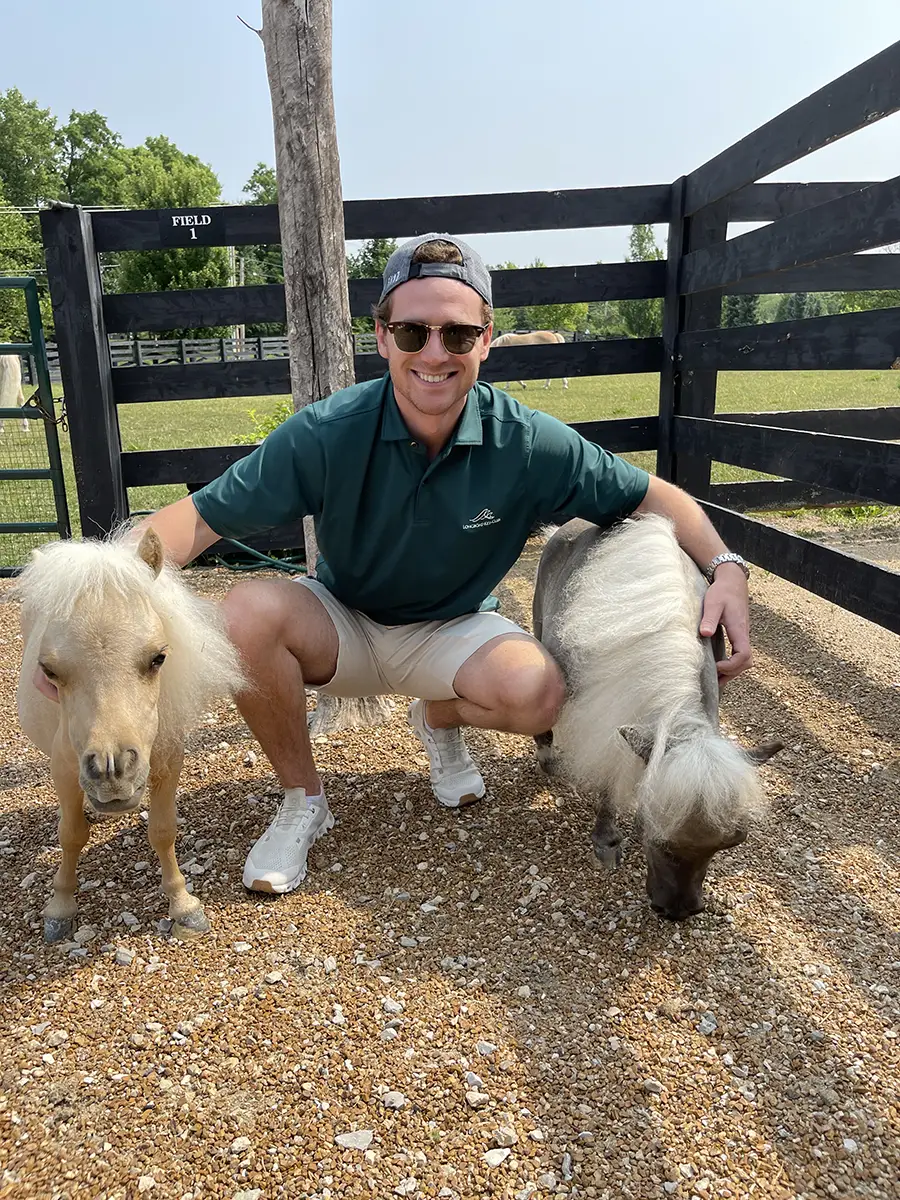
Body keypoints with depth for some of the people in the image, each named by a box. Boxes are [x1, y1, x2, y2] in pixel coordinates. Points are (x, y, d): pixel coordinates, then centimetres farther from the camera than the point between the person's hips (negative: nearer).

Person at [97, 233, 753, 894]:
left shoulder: (528, 442, -19)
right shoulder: (328, 432, -23)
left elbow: (651, 496, -8)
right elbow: (199, 517, -24)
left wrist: (726, 566, -25)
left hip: (453, 630, 0)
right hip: (340, 625, 0)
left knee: (538, 693, -30)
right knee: (247, 609, -30)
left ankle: (440, 720, 10)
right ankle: (303, 798, -4)